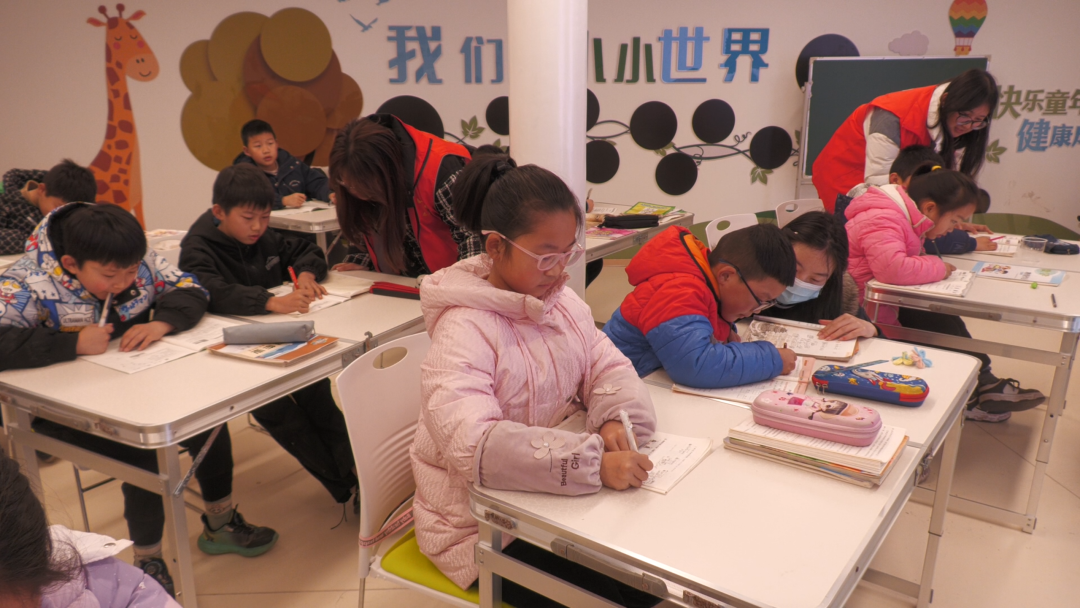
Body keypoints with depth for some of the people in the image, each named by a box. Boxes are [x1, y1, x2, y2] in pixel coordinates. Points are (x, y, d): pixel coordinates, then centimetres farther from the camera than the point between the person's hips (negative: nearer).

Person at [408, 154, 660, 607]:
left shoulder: (561, 300, 0)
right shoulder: (464, 331, -25)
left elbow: (608, 366, 1)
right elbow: (474, 443, -36)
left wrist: (614, 418, -22)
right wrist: (595, 463, -41)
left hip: (549, 496, 7)